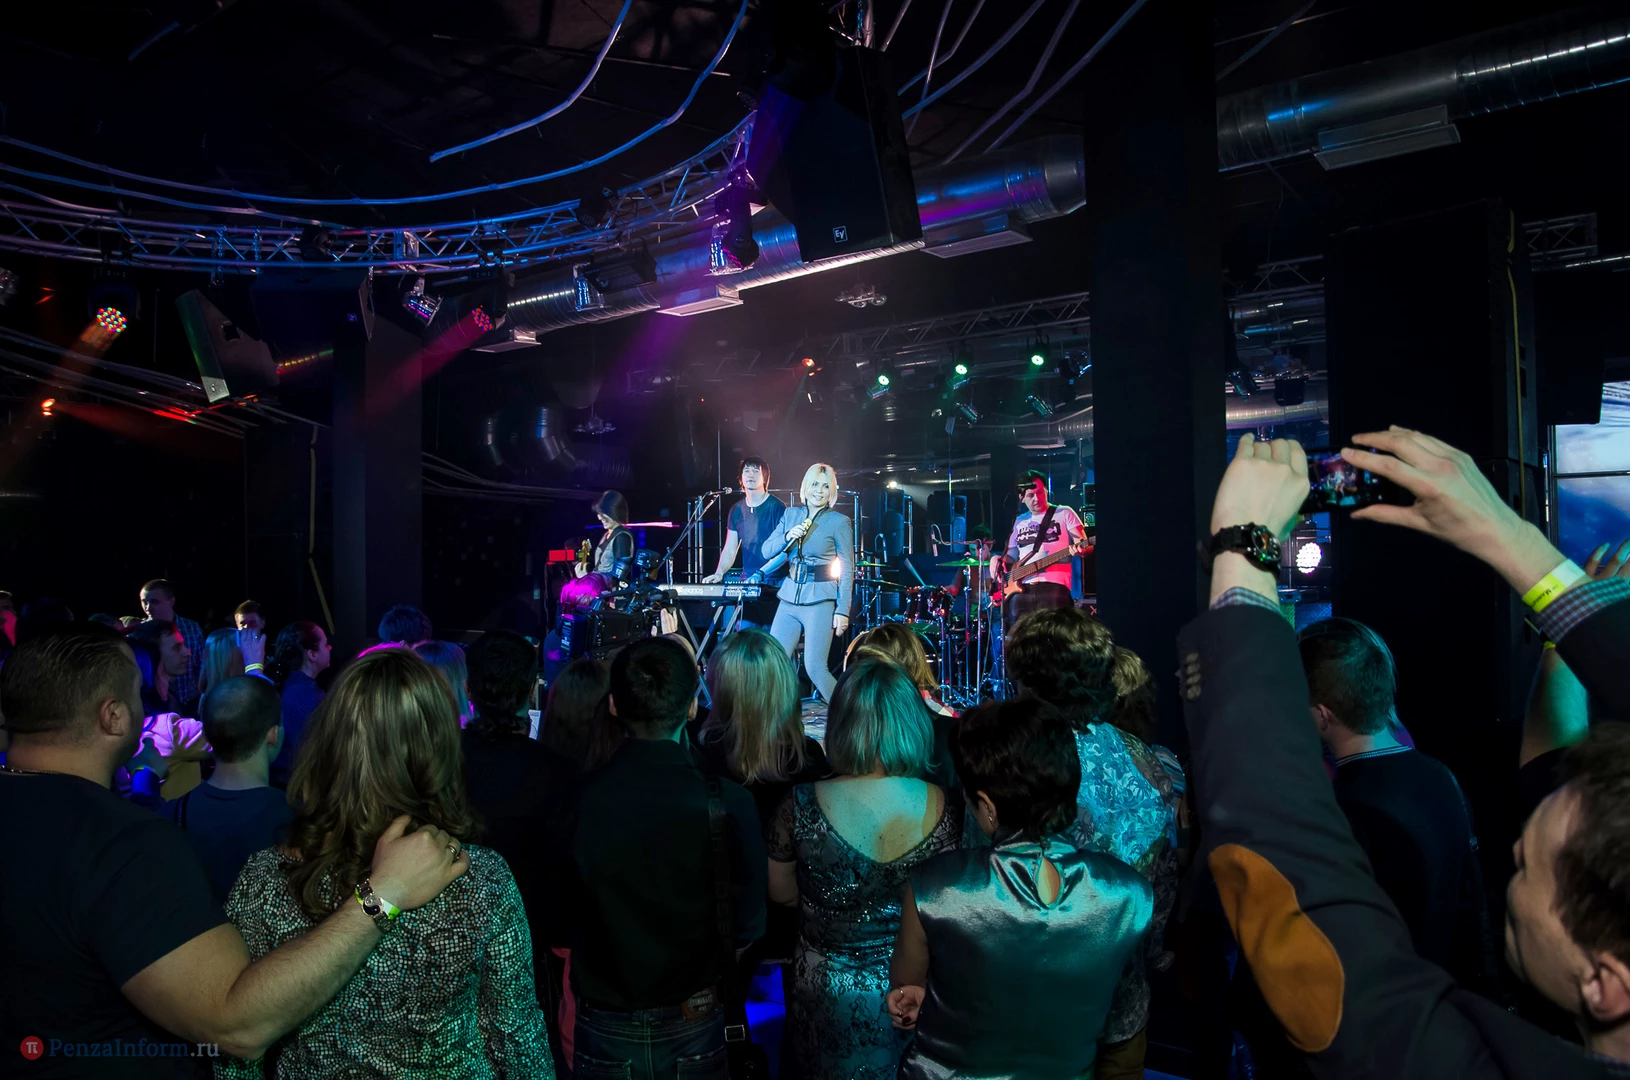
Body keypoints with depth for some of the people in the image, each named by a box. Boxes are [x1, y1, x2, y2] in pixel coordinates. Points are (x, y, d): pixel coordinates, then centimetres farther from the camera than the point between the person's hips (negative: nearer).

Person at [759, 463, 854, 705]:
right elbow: (766, 551, 8)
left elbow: (847, 570, -4)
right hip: (790, 597, 5)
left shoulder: (840, 522, -3)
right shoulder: (791, 515, 11)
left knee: (815, 668, -8)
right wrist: (787, 537, -11)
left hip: (820, 600, -5)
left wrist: (843, 610, -10)